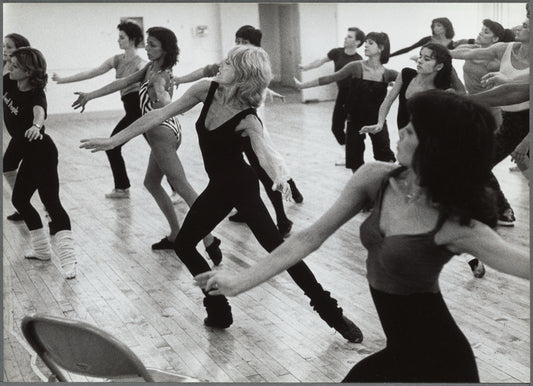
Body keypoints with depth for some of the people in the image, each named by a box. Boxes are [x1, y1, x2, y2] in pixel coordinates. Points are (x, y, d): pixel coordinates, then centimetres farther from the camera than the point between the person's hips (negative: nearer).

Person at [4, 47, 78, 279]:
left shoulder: (35, 95, -25)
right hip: (30, 156, 9)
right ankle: (42, 249, 29)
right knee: (19, 199, 18)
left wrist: (36, 125, -68)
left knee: (51, 201, -16)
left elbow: (39, 112, -47)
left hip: (42, 155, -9)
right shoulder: (9, 82, -3)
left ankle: (67, 257, -22)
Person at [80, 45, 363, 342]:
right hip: (219, 186, 7)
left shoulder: (247, 119, -25)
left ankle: (332, 314, -8)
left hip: (242, 186, -7)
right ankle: (219, 312, 21)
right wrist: (114, 140, -4)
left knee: (277, 246, -17)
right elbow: (162, 114, -5)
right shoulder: (207, 90, -10)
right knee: (183, 245, 11)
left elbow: (264, 151, -42)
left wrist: (279, 175, -66)